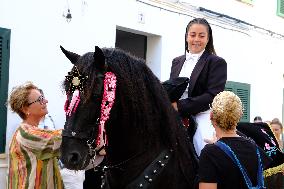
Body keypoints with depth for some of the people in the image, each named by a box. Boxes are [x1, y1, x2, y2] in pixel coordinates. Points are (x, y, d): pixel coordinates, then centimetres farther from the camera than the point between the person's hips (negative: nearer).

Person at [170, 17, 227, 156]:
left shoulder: (217, 63, 2)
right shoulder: (177, 62, 18)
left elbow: (213, 96, -8)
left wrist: (180, 106, -15)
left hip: (202, 121, -4)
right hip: (176, 121, 4)